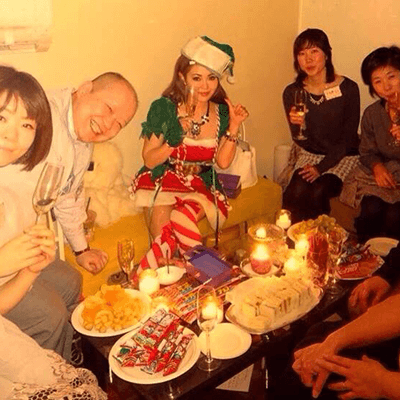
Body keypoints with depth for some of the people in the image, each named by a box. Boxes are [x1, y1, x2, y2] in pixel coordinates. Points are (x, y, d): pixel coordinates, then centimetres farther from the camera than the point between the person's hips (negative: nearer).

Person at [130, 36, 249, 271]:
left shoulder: (222, 112, 1)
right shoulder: (164, 108, -9)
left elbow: (223, 161, 0)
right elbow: (149, 160, -9)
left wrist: (234, 126, -9)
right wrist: (175, 139, -22)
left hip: (201, 186, 2)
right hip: (162, 182, -2)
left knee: (182, 219, -28)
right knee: (163, 233, -25)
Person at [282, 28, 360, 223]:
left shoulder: (348, 88, -12)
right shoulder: (292, 92, -5)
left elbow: (348, 138, -8)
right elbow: (301, 142, -7)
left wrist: (321, 167, -14)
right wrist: (298, 125, -30)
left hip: (342, 155, -2)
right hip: (309, 154, 2)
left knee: (318, 193, -27)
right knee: (295, 192, -25)